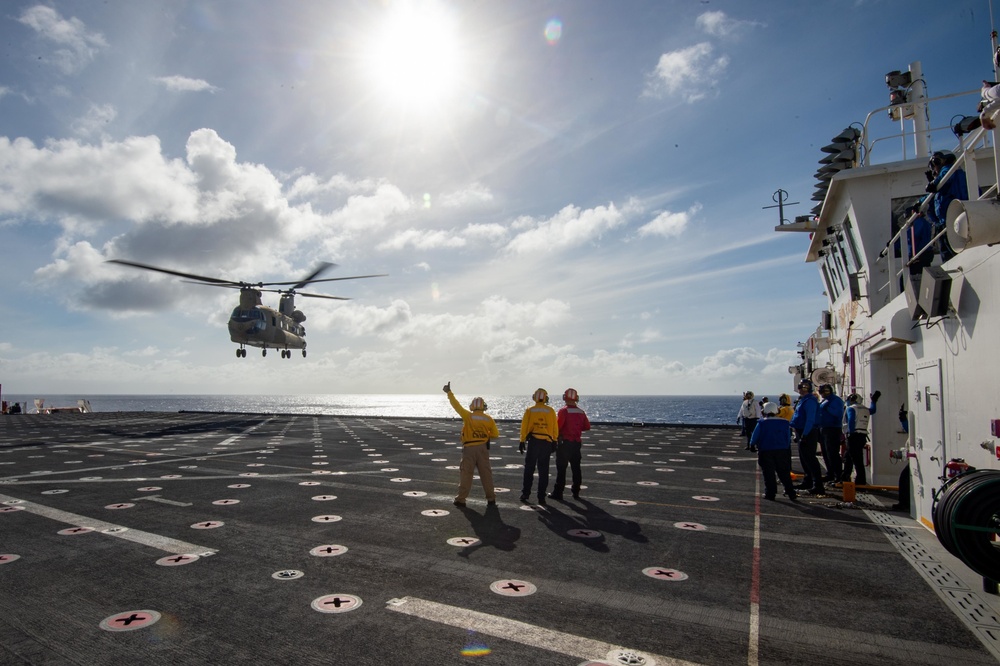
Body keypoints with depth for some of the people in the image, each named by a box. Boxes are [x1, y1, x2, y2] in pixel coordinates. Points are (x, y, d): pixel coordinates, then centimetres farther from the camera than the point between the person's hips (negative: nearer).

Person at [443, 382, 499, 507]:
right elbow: (495, 434, 5)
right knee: (486, 474, 9)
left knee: (465, 474, 5)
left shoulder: (468, 416, -7)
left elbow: (456, 405, -5)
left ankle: (461, 499, 8)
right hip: (483, 448, 2)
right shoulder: (489, 419, 1)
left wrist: (449, 392, 1)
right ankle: (491, 499, 12)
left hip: (469, 448, -2)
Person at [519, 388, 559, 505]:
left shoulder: (529, 411, -1)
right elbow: (555, 428, 5)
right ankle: (541, 497, 7)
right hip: (547, 442, 1)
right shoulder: (551, 411, 1)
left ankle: (525, 493, 10)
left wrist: (522, 441, 6)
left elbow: (524, 427, -1)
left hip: (533, 441, -1)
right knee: (543, 471, 7)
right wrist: (554, 442, 14)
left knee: (529, 469, 11)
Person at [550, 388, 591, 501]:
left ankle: (558, 492, 3)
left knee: (561, 468, 1)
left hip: (564, 442, -5)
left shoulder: (563, 411, -13)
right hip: (577, 443, 5)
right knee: (576, 468, 12)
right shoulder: (581, 412, 4)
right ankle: (576, 492, 16)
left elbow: (558, 426, -18)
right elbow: (587, 426, 9)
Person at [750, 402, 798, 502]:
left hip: (765, 451, -3)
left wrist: (755, 445, 15)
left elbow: (754, 438, -4)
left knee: (768, 473, 4)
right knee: (784, 473, 10)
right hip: (782, 451, 3)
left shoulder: (761, 423, -7)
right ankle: (790, 493, 9)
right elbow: (788, 438, 10)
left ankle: (770, 493, 4)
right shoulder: (785, 423, 4)